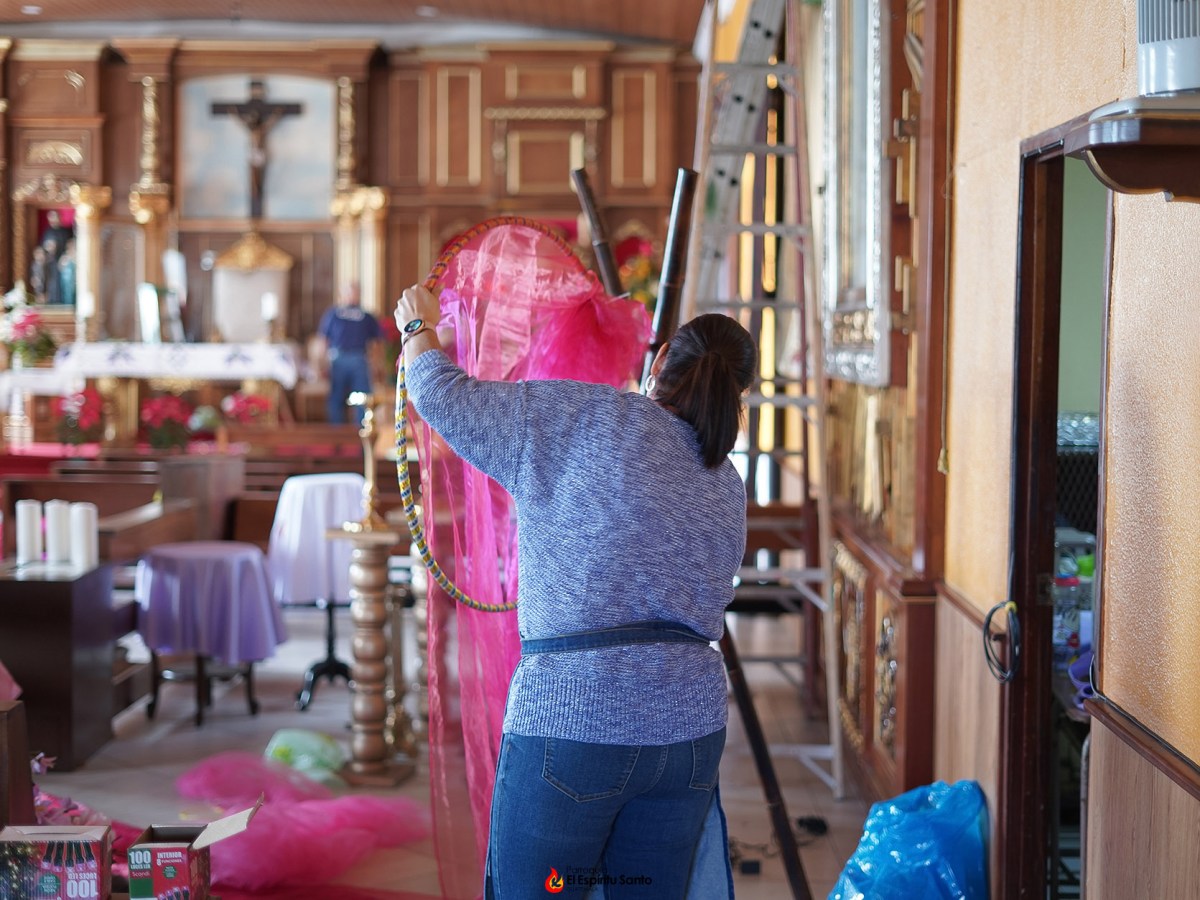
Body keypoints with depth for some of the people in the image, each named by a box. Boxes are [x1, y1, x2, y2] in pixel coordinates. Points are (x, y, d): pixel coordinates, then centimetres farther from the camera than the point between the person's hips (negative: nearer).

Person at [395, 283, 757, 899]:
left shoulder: (586, 416, -5)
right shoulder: (728, 486, 13)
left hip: (571, 722, -5)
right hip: (690, 729, 6)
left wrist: (418, 328, 19)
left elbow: (445, 398, -2)